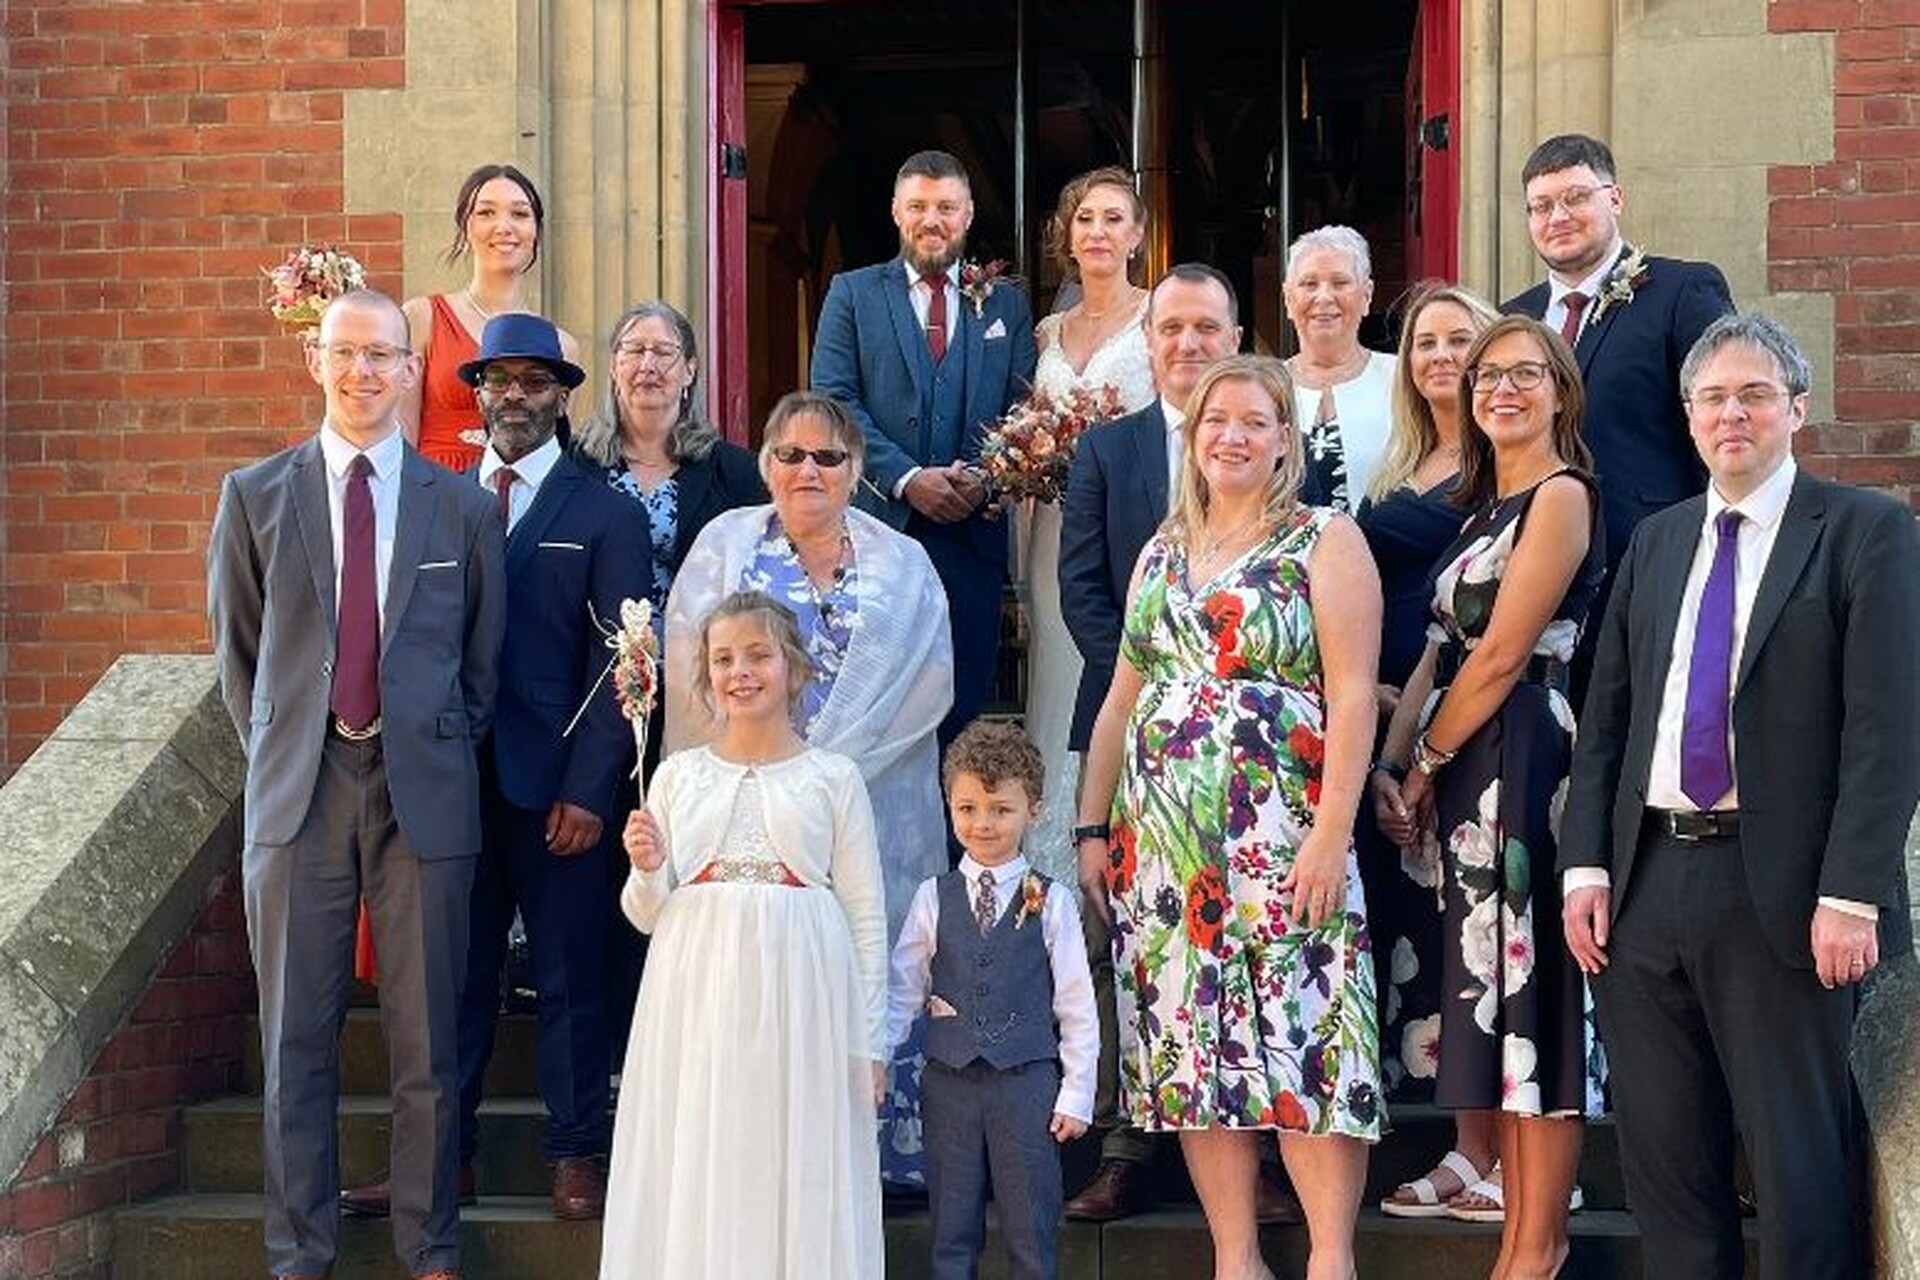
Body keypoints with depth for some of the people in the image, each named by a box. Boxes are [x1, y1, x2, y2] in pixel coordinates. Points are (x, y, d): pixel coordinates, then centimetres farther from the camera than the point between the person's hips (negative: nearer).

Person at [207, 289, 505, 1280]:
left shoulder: (462, 509, 5)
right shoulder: (254, 496, 6)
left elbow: (482, 660, 11)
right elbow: (235, 649, 12)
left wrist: (441, 752, 7)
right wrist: (278, 752, 8)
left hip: (424, 790, 0)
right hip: (298, 790, 1)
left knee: (427, 1038, 4)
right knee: (295, 1037, 5)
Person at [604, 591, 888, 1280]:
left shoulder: (833, 778, 4)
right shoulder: (678, 776, 10)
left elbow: (866, 917, 4)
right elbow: (647, 914, 13)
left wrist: (869, 1042, 0)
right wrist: (647, 869, -9)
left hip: (797, 1000, -2)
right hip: (698, 999, 2)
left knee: (795, 1168, 0)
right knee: (694, 1169, 2)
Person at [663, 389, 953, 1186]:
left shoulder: (902, 566, 13)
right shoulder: (726, 544, 11)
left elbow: (930, 680, 0)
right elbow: (691, 669, 0)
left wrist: (825, 761, -11)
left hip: (870, 815, 1)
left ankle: (877, 1151, 3)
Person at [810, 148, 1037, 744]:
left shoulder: (1006, 303, 14)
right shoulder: (853, 293, 9)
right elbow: (835, 403, -1)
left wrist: (987, 477, -11)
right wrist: (906, 479, -13)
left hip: (973, 530, 2)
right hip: (879, 523, -2)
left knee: (964, 698, 2)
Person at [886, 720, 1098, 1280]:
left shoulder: (1051, 902, 0)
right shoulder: (933, 898, 5)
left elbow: (1077, 1005, 2)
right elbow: (901, 990, 9)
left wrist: (1076, 1093, -1)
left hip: (1027, 1080, -2)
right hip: (950, 1080, 2)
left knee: (1031, 1231, 3)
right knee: (952, 1231, 8)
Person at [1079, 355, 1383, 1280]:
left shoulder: (1326, 542, 0)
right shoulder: (1162, 553, 16)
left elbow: (1352, 693, -8)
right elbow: (1122, 697, 17)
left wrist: (1333, 832, -16)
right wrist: (1092, 829, 12)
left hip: (1278, 839, -5)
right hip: (1162, 842, 5)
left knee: (1299, 1040, -9)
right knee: (1190, 1047, 4)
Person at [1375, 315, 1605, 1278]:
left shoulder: (1561, 495, -9)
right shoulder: (1485, 504, 18)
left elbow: (1501, 656, -14)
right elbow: (1439, 650, 13)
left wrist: (1427, 764, -6)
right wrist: (1389, 765, 3)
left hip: (1521, 756, -9)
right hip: (1467, 770, 9)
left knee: (1530, 991, -6)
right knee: (1493, 989, 11)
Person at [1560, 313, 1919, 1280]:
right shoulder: (1655, 542, 15)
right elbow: (1604, 715, 13)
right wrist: (1586, 868, 3)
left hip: (1780, 895, -5)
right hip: (1646, 881, 5)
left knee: (1800, 1166, 1)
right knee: (1664, 1160, 10)